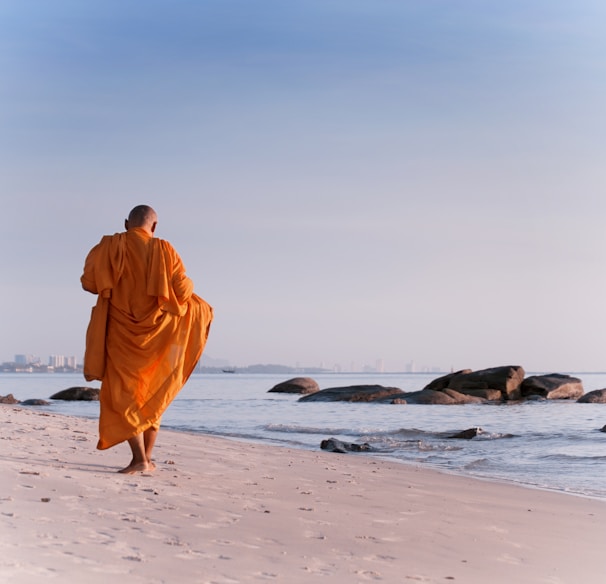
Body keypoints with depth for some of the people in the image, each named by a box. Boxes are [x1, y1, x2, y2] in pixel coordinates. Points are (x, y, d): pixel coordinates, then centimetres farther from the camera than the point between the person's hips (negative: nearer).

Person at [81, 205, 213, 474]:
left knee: (123, 394, 1)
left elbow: (89, 282, -5)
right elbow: (183, 290, -7)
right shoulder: (164, 250, -3)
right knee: (152, 395, 16)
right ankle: (147, 457, 16)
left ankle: (139, 458, -12)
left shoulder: (110, 246, -4)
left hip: (120, 334, -2)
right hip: (154, 333, 2)